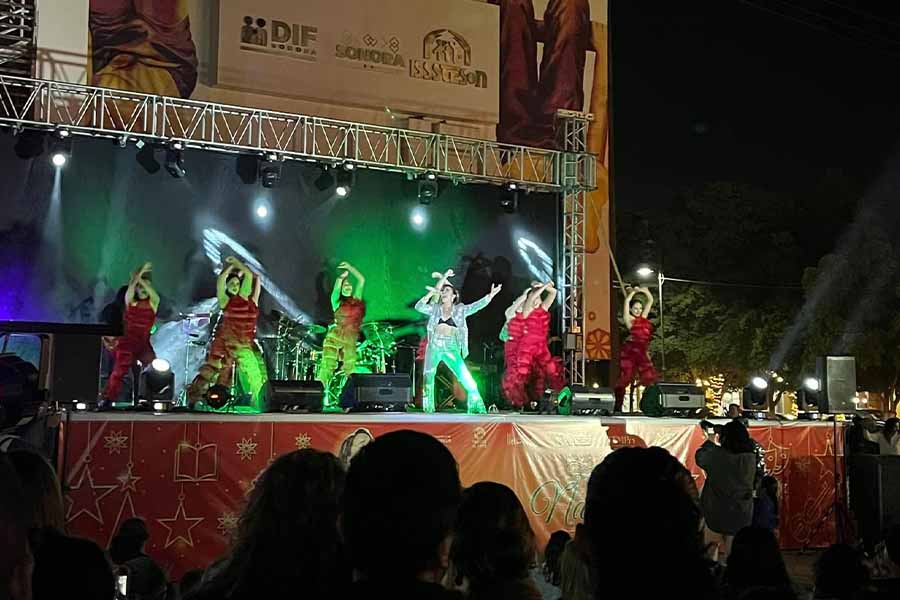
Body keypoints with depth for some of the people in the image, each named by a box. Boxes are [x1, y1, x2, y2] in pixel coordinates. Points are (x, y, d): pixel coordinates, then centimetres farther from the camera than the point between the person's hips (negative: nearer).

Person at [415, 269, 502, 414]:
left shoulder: (460, 309, 3)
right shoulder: (434, 309, 6)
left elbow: (476, 306, -8)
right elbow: (419, 306, -6)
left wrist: (490, 296, -23)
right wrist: (431, 293, -15)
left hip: (451, 349, -2)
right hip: (434, 348, 2)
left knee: (469, 383, -12)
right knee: (428, 380, 8)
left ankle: (478, 413, -6)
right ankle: (428, 412, 24)